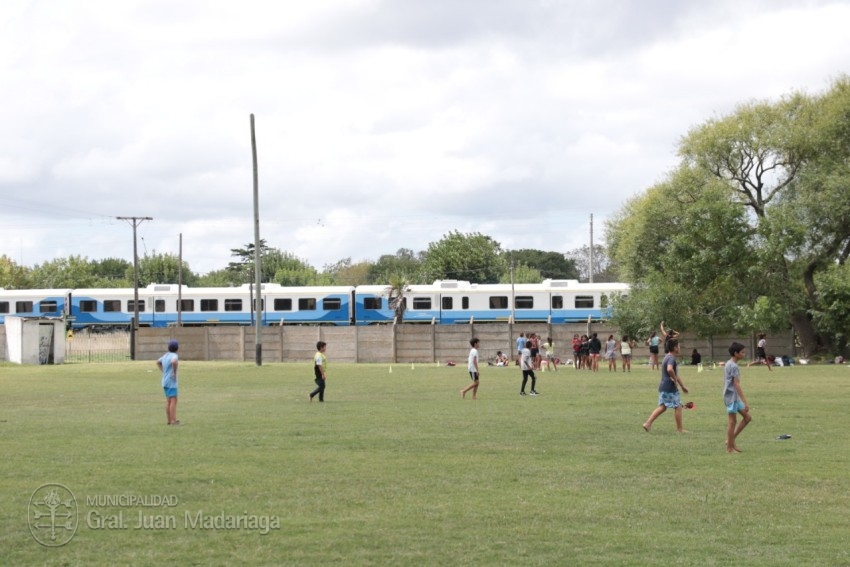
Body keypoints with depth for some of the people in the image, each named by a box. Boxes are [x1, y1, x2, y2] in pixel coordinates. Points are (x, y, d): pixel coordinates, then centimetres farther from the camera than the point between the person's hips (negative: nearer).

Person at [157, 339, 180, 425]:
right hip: (171, 382, -8)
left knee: (168, 401, 12)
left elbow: (158, 362, 29)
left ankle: (169, 420, 15)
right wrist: (175, 373, -25)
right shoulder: (174, 356, -14)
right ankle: (173, 421, -11)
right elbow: (174, 362, -39)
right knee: (173, 401, -8)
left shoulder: (166, 355, 11)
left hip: (165, 382, 8)